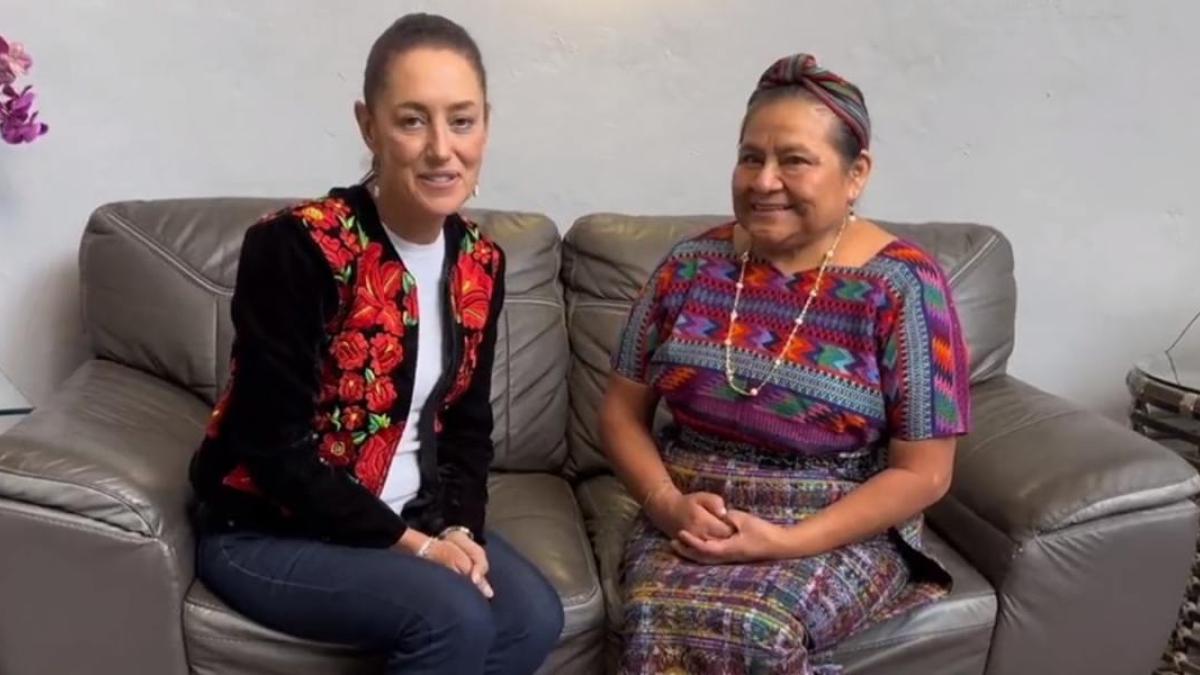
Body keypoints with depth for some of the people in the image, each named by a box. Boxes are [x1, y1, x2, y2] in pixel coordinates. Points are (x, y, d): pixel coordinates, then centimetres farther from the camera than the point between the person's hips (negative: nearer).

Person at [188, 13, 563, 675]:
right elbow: (275, 446, -21)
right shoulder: (294, 246, -21)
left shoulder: (479, 263, -1)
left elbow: (468, 424, 6)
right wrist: (408, 543, -20)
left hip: (406, 515, 6)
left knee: (534, 618, -14)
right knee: (454, 618, -25)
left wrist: (458, 529, -11)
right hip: (266, 529, -6)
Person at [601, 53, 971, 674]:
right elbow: (621, 411, 7)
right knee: (658, 620, -27)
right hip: (688, 521, 3)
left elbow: (923, 473, -8)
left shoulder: (901, 287, -8)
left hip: (840, 533, -2)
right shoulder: (691, 265, 2)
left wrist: (786, 542, -18)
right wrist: (667, 504, -11)